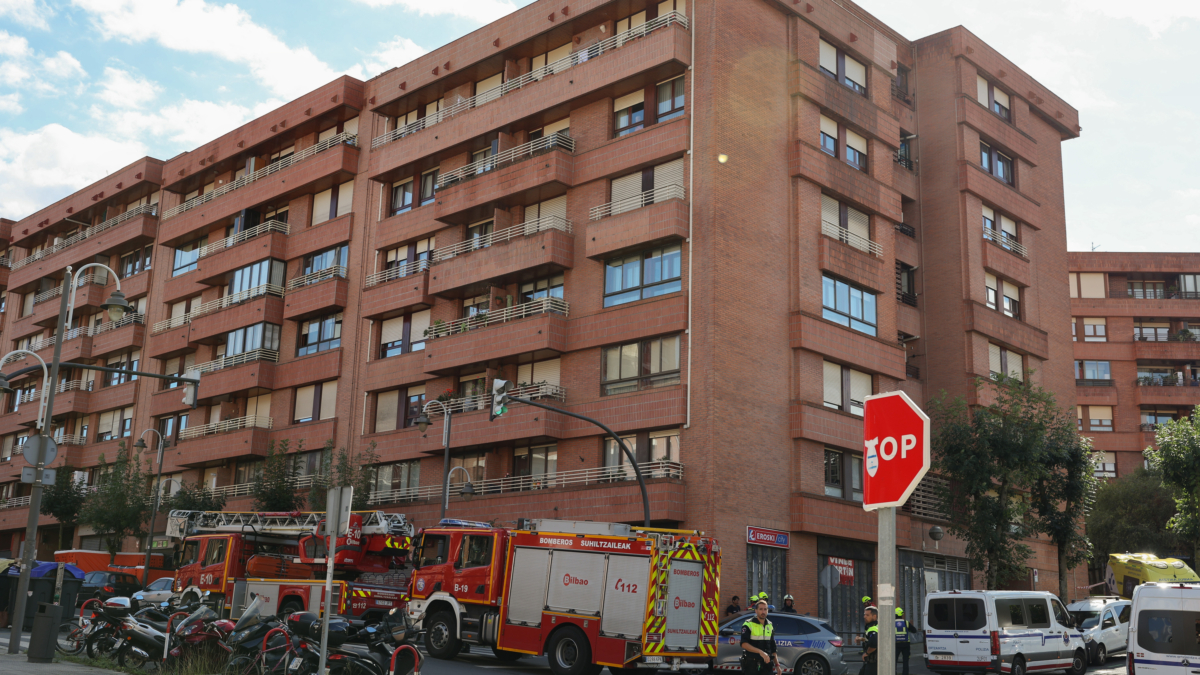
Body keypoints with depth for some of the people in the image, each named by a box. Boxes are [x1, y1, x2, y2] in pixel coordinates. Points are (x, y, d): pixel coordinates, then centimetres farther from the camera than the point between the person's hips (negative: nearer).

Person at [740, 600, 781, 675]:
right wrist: (760, 652, -29)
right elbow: (744, 644, -19)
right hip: (751, 663, -5)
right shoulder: (749, 624, -6)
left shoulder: (770, 626, 14)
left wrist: (777, 665, 11)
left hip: (766, 663, 5)